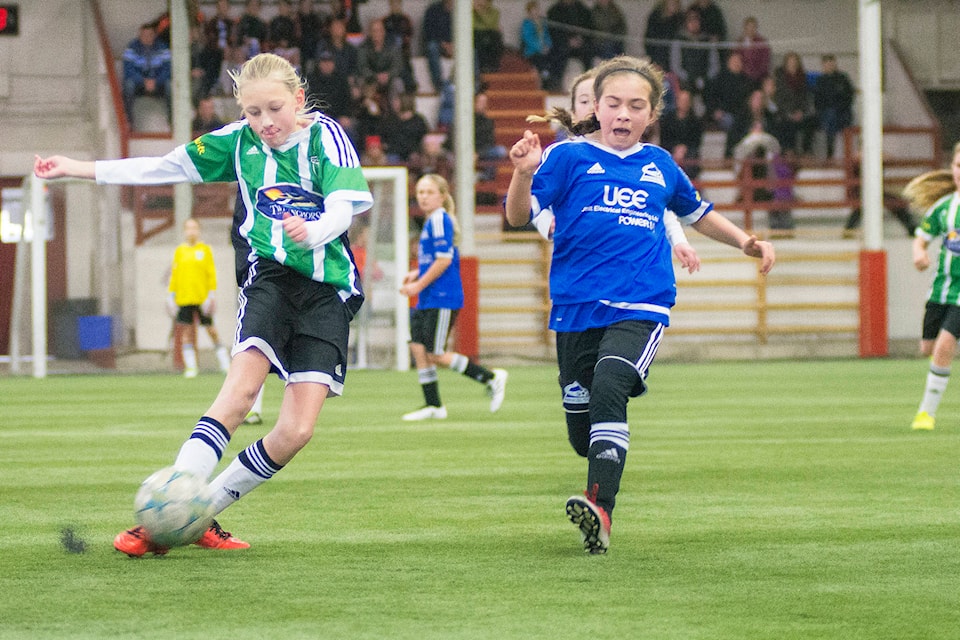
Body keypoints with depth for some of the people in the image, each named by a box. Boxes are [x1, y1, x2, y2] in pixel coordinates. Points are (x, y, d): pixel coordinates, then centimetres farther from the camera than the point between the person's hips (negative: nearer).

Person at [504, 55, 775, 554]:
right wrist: (523, 174, -25)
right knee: (581, 431, 6)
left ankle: (600, 509, -35)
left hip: (640, 305, 0)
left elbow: (696, 212, 34)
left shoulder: (660, 166, 14)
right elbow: (520, 215, -7)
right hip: (576, 307, 0)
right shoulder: (569, 157, 4)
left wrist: (744, 241, 25)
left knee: (608, 389, -28)